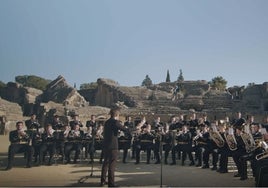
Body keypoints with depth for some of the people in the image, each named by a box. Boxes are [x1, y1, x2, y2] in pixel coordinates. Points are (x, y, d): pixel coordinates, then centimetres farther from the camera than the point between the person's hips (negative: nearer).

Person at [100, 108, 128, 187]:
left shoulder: (107, 122, 12)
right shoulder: (115, 122, -12)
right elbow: (125, 129, -14)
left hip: (105, 145, 8)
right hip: (113, 146, -8)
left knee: (105, 163, 16)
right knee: (112, 164, -3)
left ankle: (103, 181, 20)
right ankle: (111, 183, -1)